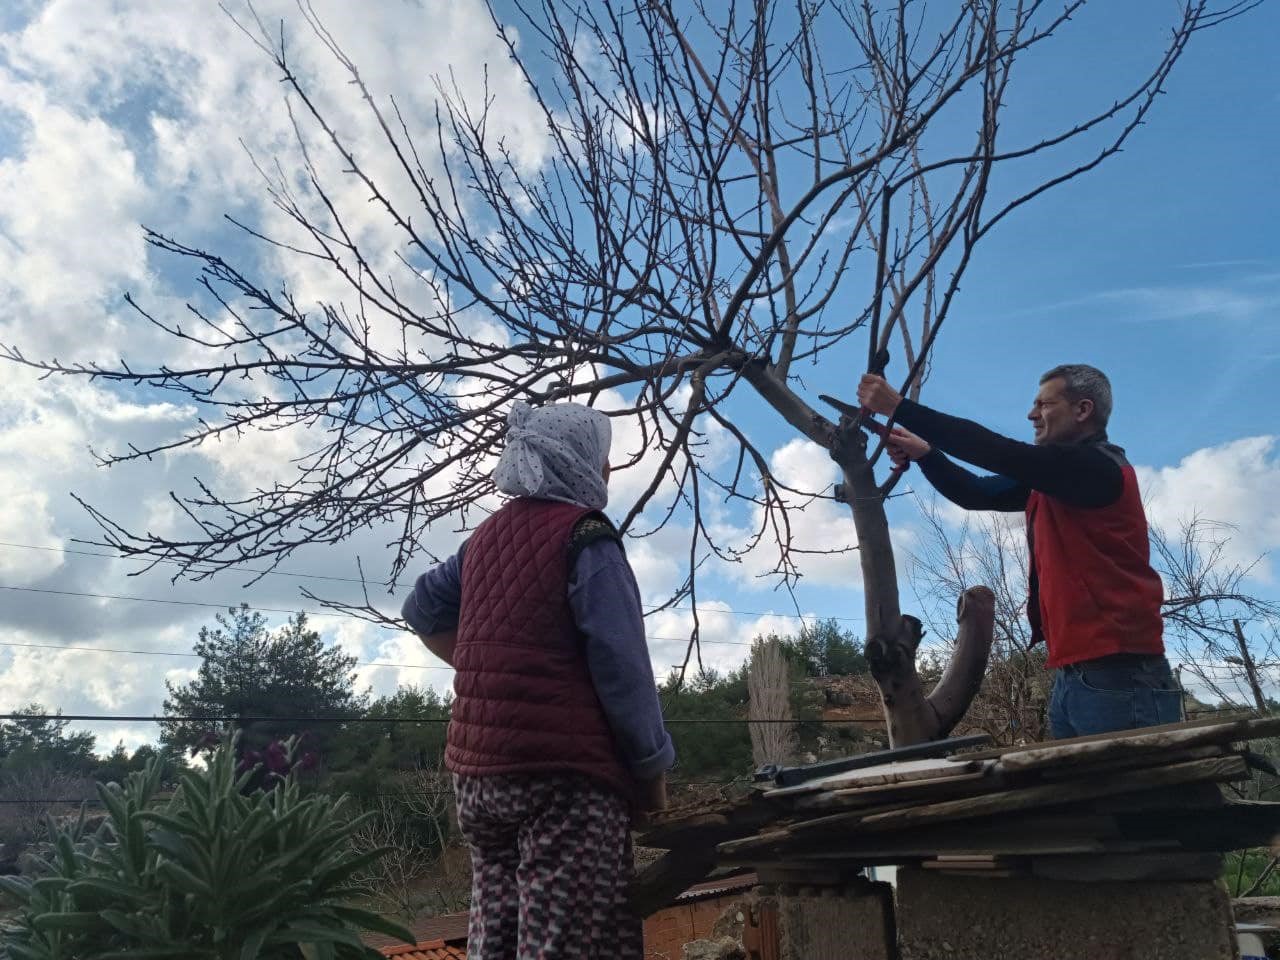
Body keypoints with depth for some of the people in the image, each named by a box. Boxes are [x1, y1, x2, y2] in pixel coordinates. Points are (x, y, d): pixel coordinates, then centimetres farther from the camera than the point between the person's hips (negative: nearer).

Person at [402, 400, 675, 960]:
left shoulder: (488, 536, 13)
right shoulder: (585, 536, -10)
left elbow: (422, 610, 26)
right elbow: (622, 666, -15)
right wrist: (653, 772, -6)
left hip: (478, 769, 8)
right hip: (563, 770, -8)